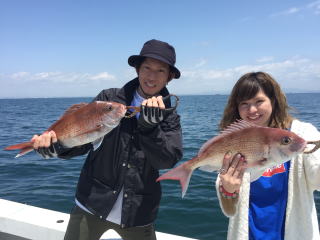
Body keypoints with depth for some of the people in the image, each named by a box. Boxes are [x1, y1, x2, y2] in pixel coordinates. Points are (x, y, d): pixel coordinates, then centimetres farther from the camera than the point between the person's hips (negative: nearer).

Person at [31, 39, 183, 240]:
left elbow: (166, 161, -14)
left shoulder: (170, 118, -3)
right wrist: (55, 144, -27)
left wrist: (150, 126, -28)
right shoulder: (108, 99, -6)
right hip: (92, 204, 0)